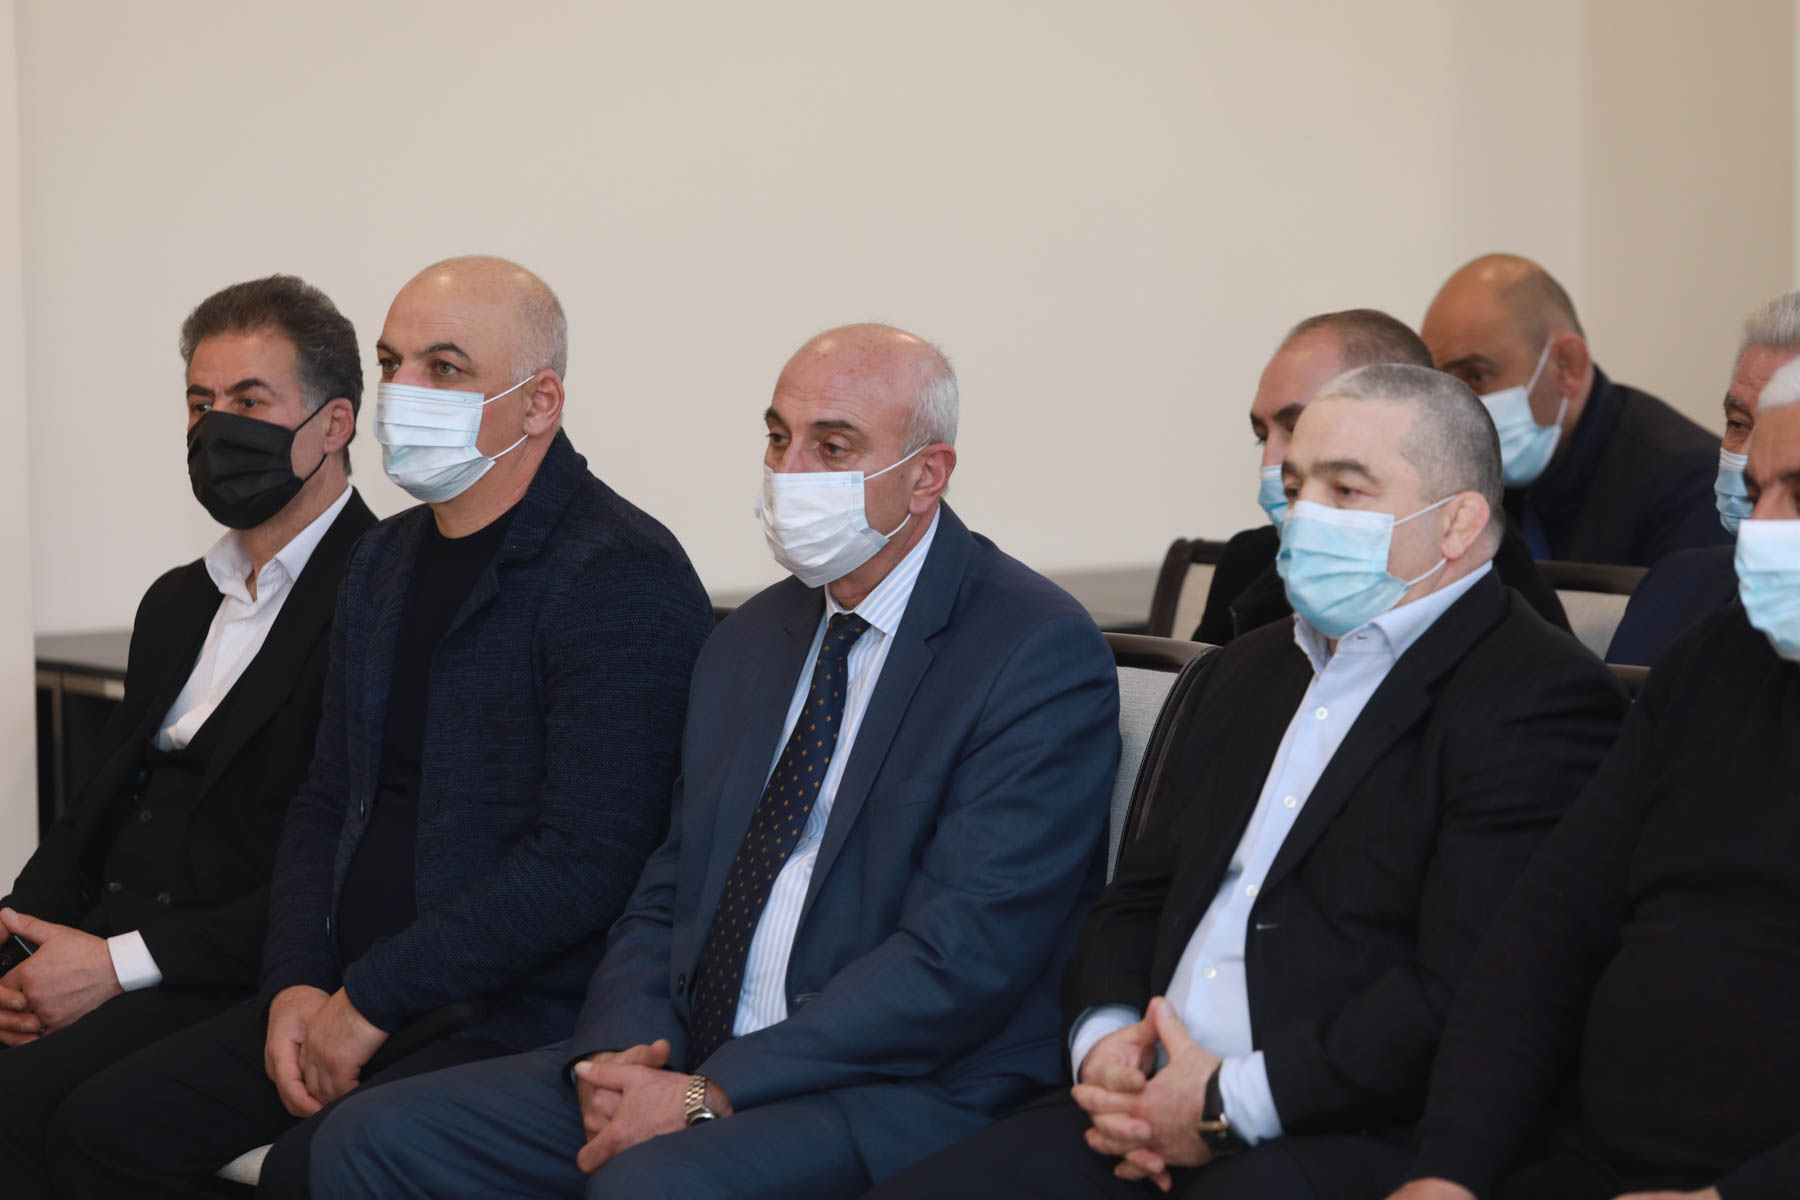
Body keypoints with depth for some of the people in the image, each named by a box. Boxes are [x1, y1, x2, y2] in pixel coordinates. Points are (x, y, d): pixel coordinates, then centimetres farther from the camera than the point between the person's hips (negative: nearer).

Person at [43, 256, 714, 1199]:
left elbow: (585, 861, -20)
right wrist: (297, 985, 2)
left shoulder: (620, 577, -13)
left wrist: (369, 1000, -15)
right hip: (346, 1003, 8)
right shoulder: (384, 564, 16)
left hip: (517, 1012, -8)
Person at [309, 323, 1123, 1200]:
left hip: (908, 1093, -7)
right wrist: (620, 1050, -4)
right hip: (687, 1062, 7)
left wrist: (715, 1093, -19)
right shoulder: (748, 643, 17)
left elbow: (962, 955, -17)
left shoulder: (1040, 654, -8)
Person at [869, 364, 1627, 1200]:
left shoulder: (1539, 700, -5)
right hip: (1149, 1110, 7)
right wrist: (1103, 1038, 0)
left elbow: (1471, 996, -16)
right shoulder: (1247, 673, 23)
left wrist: (1230, 1102, -15)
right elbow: (1136, 900, 23)